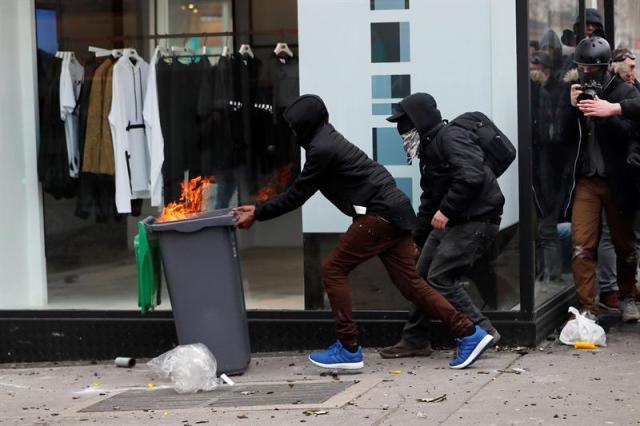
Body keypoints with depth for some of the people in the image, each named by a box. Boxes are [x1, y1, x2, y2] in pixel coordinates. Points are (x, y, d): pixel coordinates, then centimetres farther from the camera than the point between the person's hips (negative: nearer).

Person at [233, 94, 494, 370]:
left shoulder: (322, 149, -12)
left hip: (379, 214, -10)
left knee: (333, 270, -3)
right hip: (393, 212, 10)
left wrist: (258, 213, -2)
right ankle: (469, 334, 5)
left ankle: (348, 350, -2)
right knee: (410, 283, 7)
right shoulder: (327, 141, 20)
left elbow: (297, 194, -9)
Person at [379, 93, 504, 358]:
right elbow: (430, 198, 27)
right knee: (423, 275, 10)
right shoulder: (429, 148, 18)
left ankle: (482, 332, -7)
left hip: (477, 219, -10)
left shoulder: (451, 138, -14)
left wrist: (446, 210, -25)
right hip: (450, 221, 10)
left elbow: (472, 177, -29)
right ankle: (415, 340, 19)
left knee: (440, 278, -15)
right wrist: (417, 237, 29)